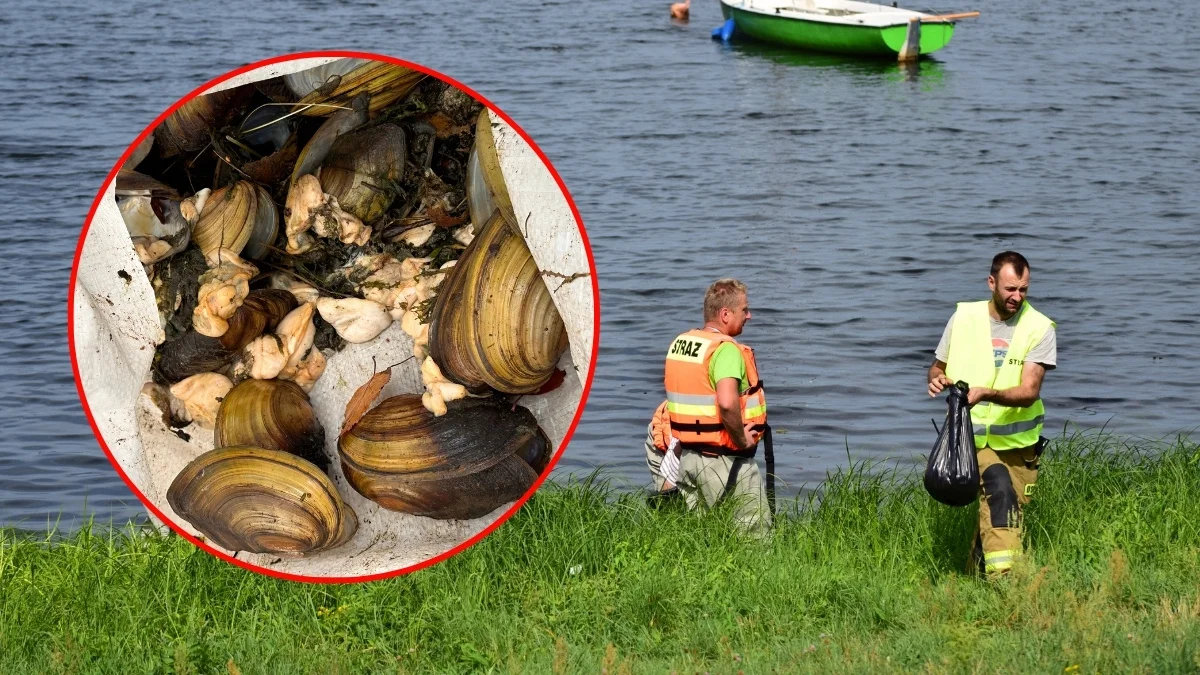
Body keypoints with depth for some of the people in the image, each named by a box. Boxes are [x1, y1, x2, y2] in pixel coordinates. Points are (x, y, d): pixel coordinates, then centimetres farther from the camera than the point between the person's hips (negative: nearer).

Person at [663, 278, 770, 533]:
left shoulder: (678, 343, 9)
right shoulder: (726, 349, -18)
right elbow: (727, 402, -33)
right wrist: (742, 440, -19)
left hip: (686, 454, 8)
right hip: (725, 460, -8)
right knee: (755, 533, -2)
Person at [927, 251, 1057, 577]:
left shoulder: (1040, 328, -6)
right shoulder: (964, 318, 0)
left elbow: (1030, 390, -16)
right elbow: (938, 366, 14)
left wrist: (986, 394, -33)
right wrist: (937, 379, -12)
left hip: (1018, 441, 2)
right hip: (971, 436, -2)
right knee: (1000, 490, -26)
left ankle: (977, 573, 33)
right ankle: (1001, 574, -34)